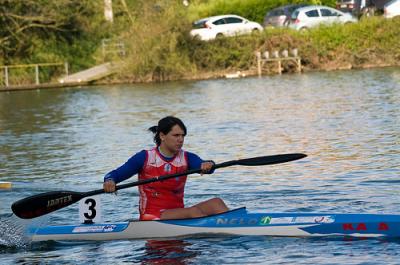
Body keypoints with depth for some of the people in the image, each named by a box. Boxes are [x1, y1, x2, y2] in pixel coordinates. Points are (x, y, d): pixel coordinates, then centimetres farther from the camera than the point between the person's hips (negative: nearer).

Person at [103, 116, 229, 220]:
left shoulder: (186, 158, 6)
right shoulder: (145, 158, -3)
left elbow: (202, 165, -14)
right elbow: (115, 174, -4)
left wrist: (208, 165, -39)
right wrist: (109, 181, -28)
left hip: (178, 214, 5)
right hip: (152, 218, -4)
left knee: (215, 203, -17)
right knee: (193, 212, -29)